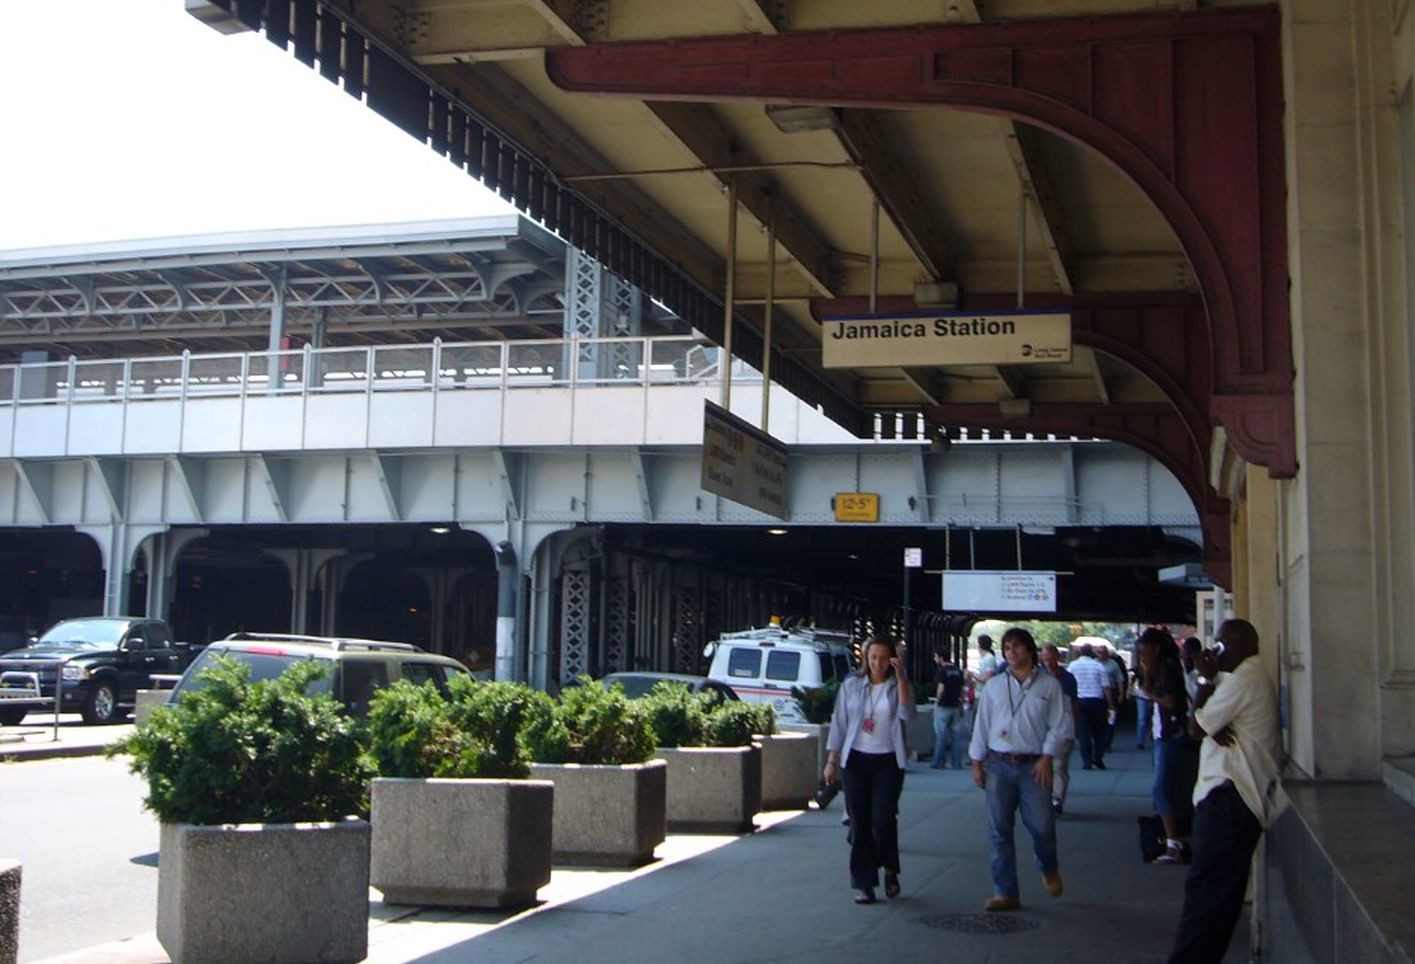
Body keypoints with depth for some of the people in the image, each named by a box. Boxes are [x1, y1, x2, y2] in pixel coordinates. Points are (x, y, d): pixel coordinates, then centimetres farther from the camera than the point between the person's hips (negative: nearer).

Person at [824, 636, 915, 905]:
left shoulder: (898, 687, 3)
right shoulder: (851, 686, 6)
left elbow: (907, 713, -16)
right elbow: (838, 724, 7)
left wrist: (900, 676, -21)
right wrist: (831, 761, 3)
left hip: (888, 761, -1)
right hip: (855, 760, 1)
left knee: (883, 819, -11)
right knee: (859, 822, 1)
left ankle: (890, 870, 15)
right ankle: (863, 883, 9)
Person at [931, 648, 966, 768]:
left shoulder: (942, 670, -12)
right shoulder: (958, 671, 8)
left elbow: (941, 689, -18)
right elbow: (962, 690, 11)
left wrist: (937, 702, -4)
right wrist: (961, 705, 17)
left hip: (943, 707, -6)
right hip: (955, 707, 6)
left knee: (941, 736, 1)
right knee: (956, 735, 6)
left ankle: (939, 763, 4)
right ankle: (957, 764, 7)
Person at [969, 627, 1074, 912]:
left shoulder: (1049, 685, 3)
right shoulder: (993, 686, 10)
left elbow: (1060, 725, 1)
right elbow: (981, 725, 12)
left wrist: (1047, 757, -9)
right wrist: (977, 762, 8)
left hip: (1033, 766, -2)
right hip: (999, 765, 2)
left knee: (1041, 826, -6)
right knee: (999, 831, 1)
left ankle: (1049, 870, 27)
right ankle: (1006, 892, 10)